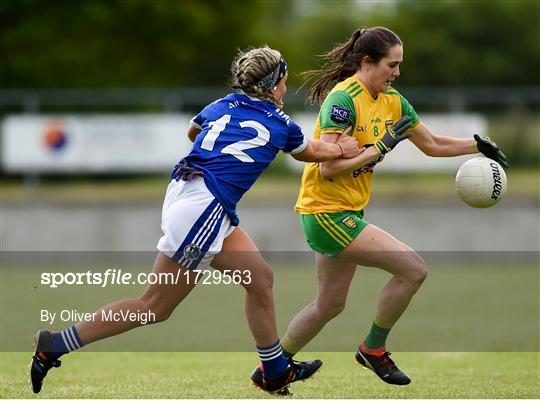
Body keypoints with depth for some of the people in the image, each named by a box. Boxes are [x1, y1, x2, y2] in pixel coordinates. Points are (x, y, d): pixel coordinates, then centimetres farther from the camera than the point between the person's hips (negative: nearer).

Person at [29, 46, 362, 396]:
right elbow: (308, 152, 23)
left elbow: (193, 131, 38)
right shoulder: (280, 124, 1)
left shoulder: (220, 107, 15)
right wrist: (340, 150, 43)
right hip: (203, 207, -8)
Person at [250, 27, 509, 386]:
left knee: (329, 306, 16)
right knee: (413, 269, -13)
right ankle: (373, 349, 5)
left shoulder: (392, 101, 6)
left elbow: (433, 145, 16)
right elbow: (328, 167, -24)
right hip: (326, 212, -9)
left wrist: (478, 144, 6)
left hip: (348, 212, 9)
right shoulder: (343, 99, -19)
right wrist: (380, 148, -23)